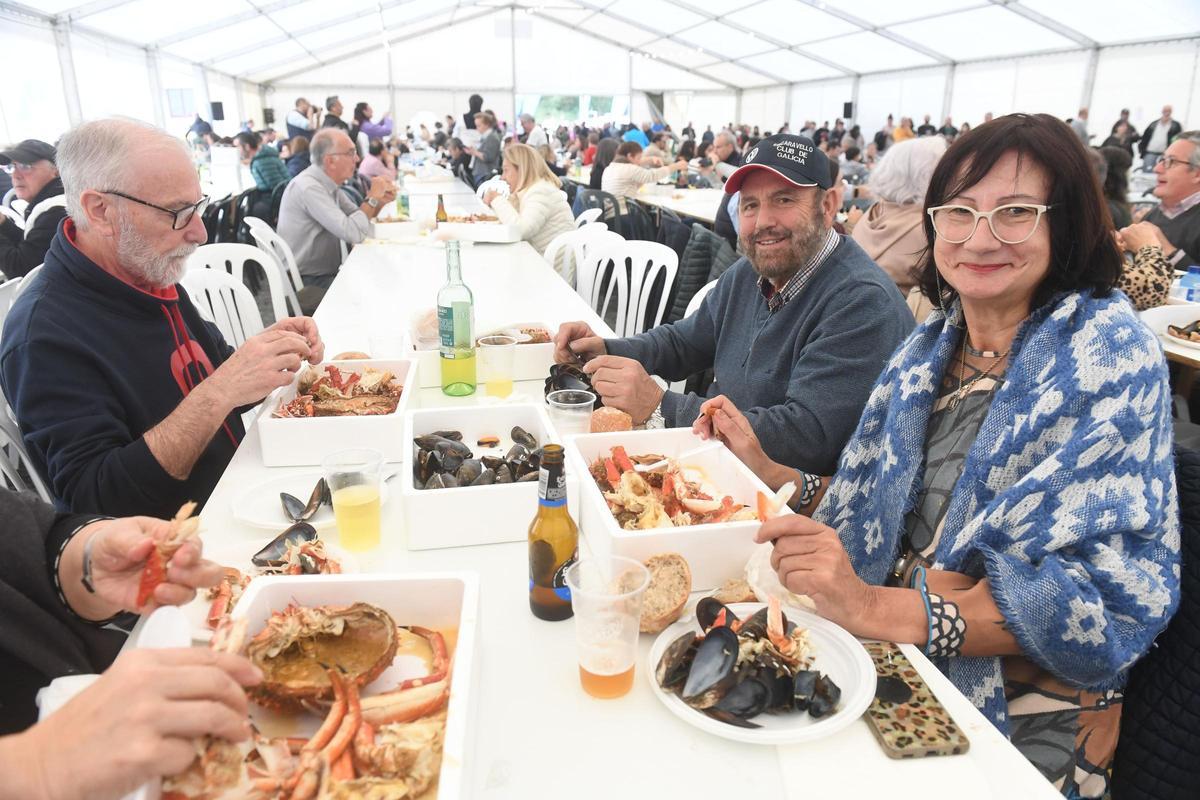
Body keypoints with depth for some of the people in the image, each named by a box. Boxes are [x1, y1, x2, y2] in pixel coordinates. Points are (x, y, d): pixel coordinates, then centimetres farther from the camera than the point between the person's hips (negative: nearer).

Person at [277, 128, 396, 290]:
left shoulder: (328, 182, 4)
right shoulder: (309, 187, -23)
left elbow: (357, 216, 12)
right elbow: (353, 233, -29)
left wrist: (380, 201, -6)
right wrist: (373, 197, -16)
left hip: (328, 272, 8)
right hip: (310, 283, -8)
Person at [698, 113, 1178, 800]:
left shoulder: (1110, 356, -12)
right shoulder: (928, 350, 6)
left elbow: (1107, 594, -21)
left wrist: (878, 609, -33)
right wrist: (764, 469, 2)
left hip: (1020, 715, -5)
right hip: (889, 667, 5)